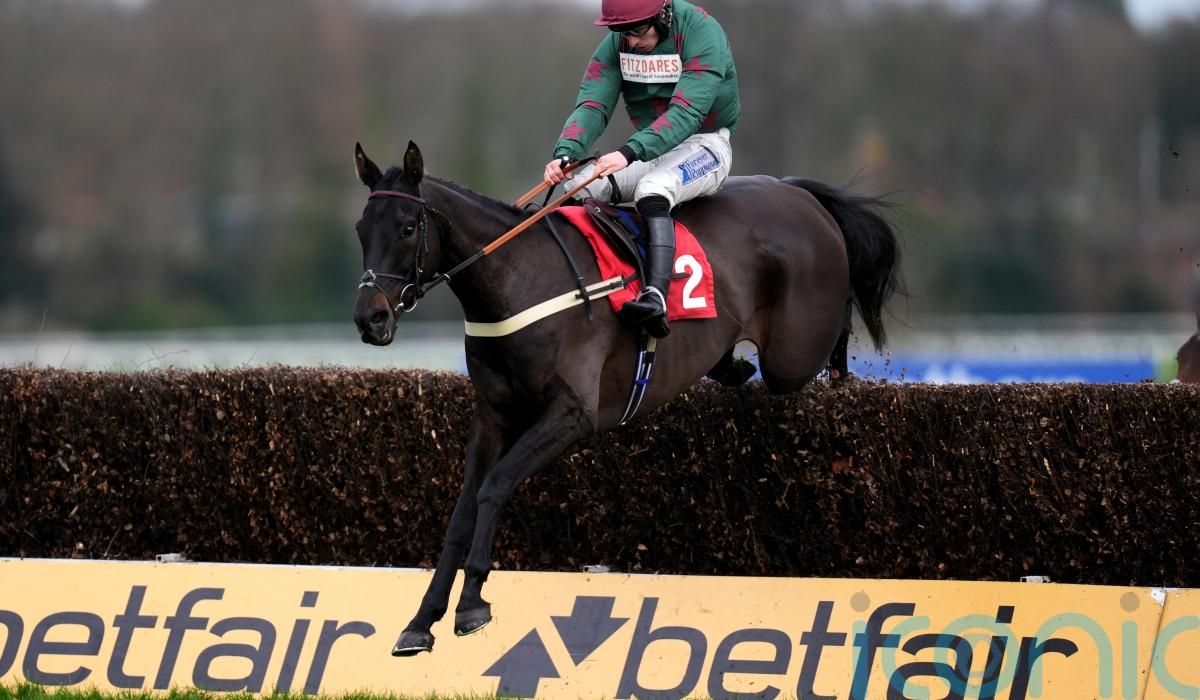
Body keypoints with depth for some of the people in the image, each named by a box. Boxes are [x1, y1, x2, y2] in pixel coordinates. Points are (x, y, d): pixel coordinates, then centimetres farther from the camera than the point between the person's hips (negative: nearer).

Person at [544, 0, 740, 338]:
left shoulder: (702, 32, -21)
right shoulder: (615, 44, -3)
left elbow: (686, 113, -31)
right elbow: (593, 106, -11)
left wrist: (629, 153, -43)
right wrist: (565, 154, -32)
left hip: (704, 146, -7)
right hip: (648, 149, 7)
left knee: (652, 187, -36)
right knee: (579, 186, -13)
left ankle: (657, 297, -52)